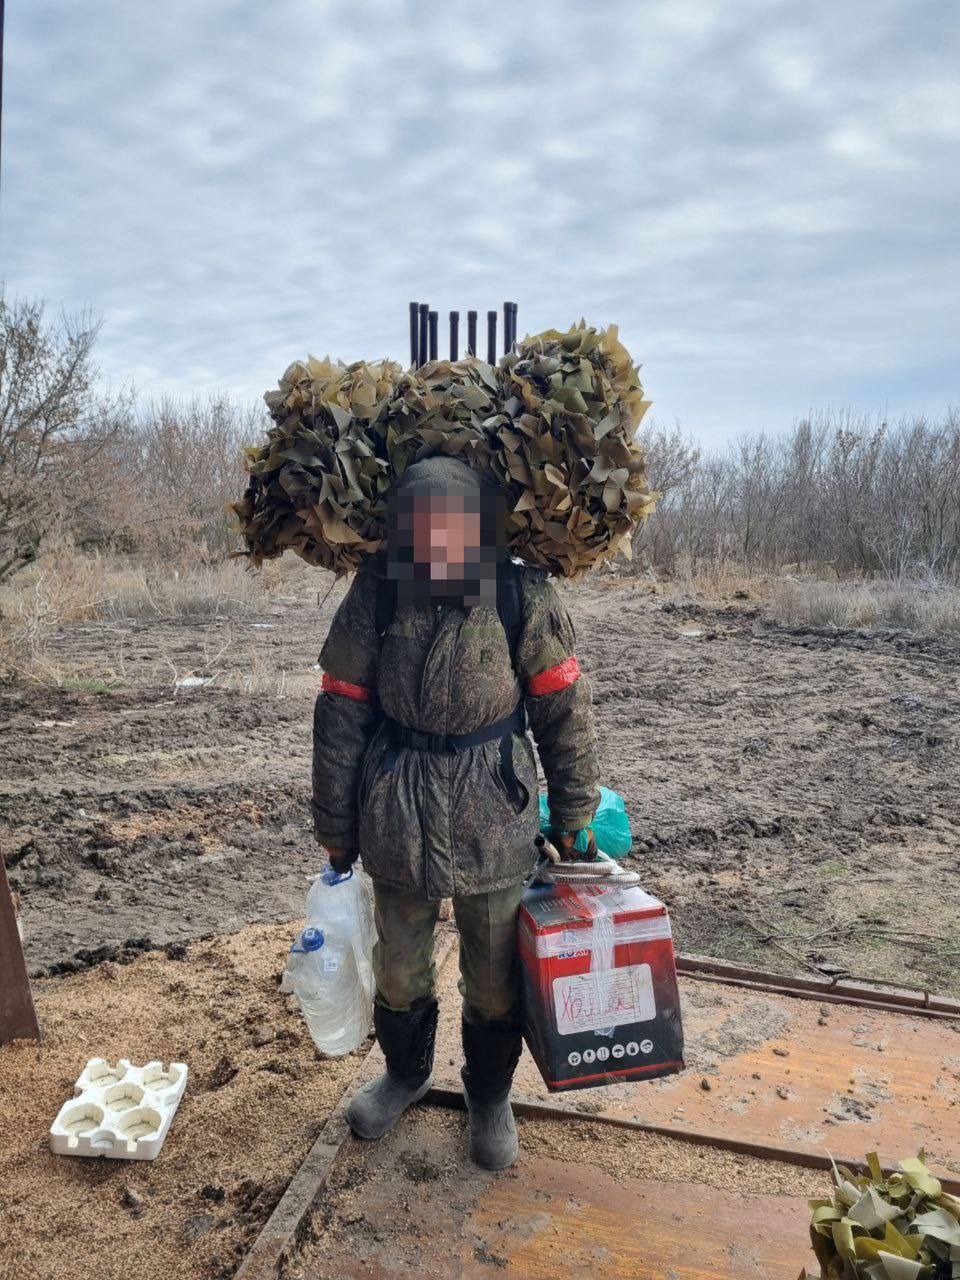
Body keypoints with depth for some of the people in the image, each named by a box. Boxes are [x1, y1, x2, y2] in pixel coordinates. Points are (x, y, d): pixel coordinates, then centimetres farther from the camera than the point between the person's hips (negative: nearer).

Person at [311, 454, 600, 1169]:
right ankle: (406, 1074, 50)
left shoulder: (524, 598, -13)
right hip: (397, 817, 2)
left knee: (496, 976, 15)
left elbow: (565, 714, -3)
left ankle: (490, 1096, 44)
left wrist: (573, 816, 4)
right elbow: (341, 714, -2)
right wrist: (336, 826, 3)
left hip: (494, 820, -1)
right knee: (399, 968, 20)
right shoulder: (377, 592, -10)